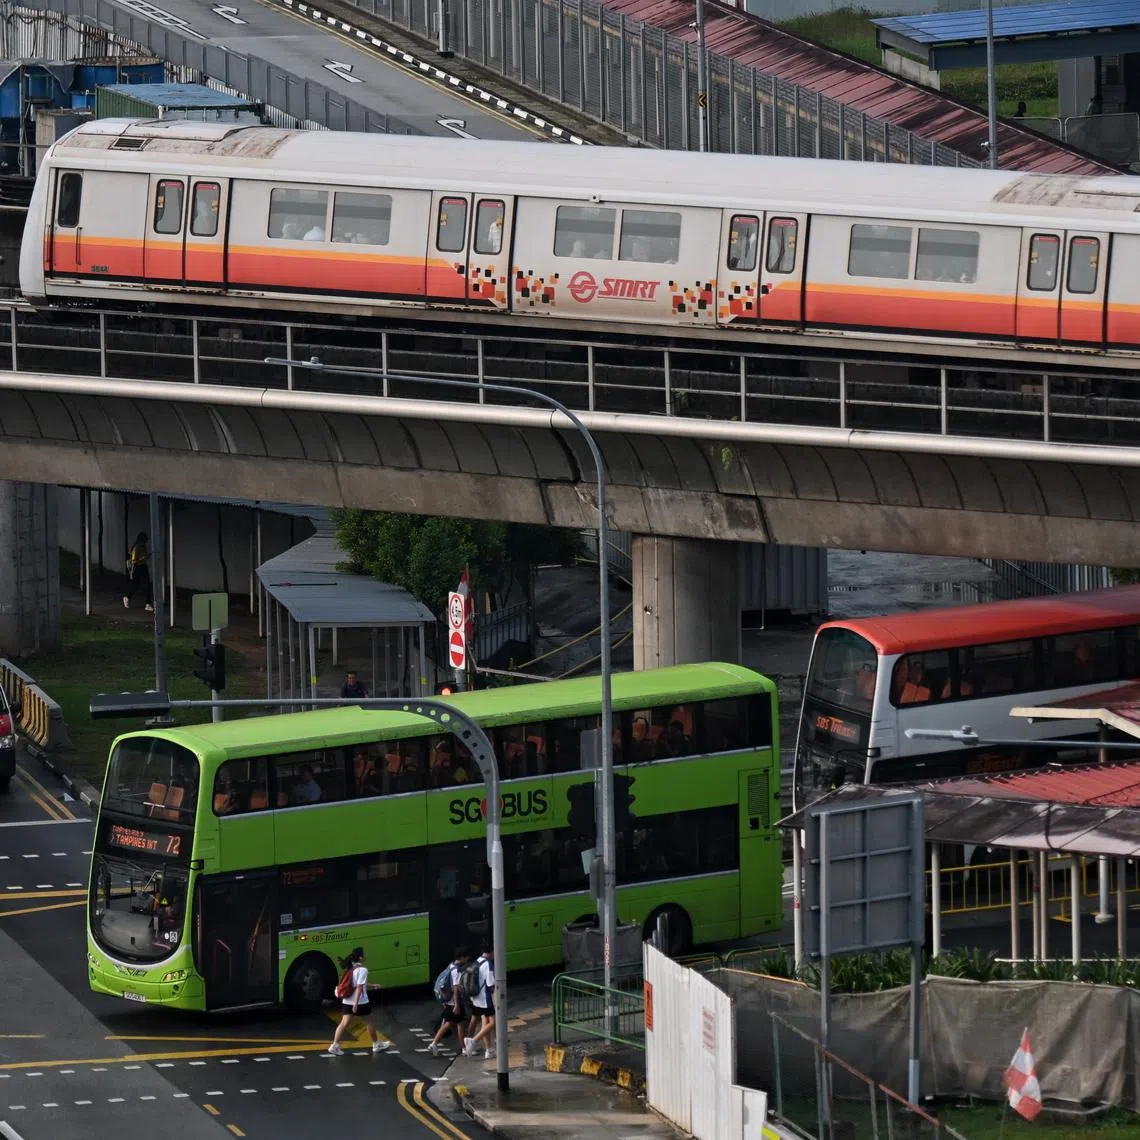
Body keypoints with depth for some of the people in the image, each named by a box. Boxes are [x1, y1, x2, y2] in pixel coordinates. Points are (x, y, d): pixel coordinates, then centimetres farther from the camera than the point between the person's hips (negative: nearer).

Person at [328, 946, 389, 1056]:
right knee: (369, 1022, 12)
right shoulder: (362, 970, -15)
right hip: (360, 1002, -6)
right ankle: (377, 1044, 26)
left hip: (347, 1001, 6)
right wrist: (356, 1004, -23)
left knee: (344, 1023, 3)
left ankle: (335, 1045, -8)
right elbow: (359, 987, -21)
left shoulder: (350, 968, 10)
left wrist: (372, 987, 31)